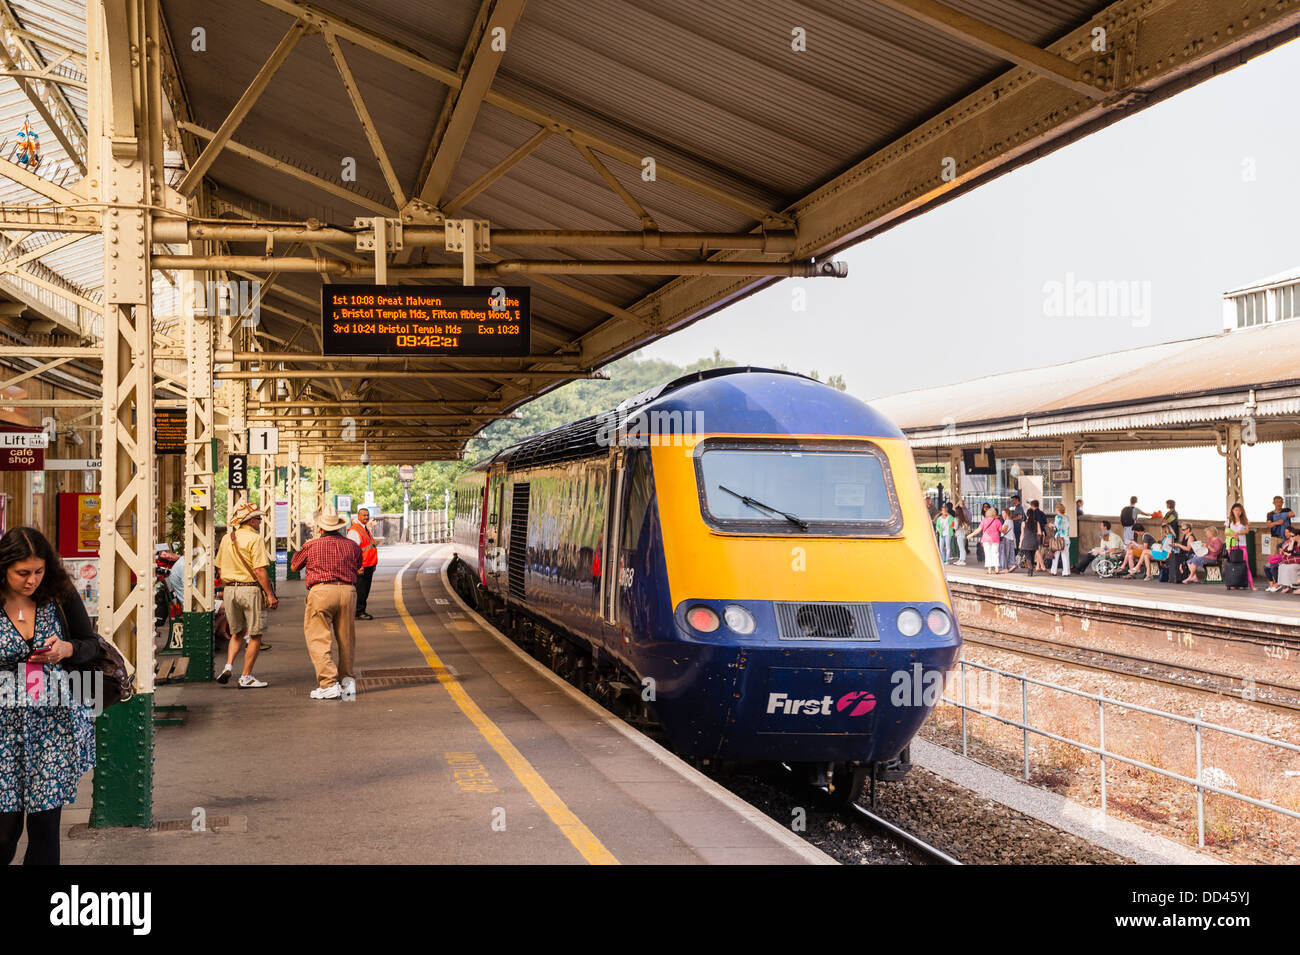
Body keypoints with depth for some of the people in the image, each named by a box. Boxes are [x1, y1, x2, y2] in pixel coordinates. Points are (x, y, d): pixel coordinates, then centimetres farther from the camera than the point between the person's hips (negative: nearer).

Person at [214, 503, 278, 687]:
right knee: (255, 635, 4)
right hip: (251, 589, -6)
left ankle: (229, 666, 1)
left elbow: (220, 569, 15)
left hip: (230, 589, 6)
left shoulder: (226, 539, 10)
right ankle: (246, 677, 5)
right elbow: (259, 570, -17)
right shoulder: (255, 538, -11)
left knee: (237, 632, 20)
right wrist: (270, 594, -14)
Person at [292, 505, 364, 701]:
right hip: (348, 591, 4)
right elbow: (358, 569, 24)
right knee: (346, 639, 15)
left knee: (318, 640, -2)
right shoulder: (352, 545, 10)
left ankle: (329, 684, -11)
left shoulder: (312, 546, 3)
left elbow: (294, 566, 20)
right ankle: (347, 680, 21)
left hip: (321, 591, -4)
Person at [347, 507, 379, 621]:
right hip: (361, 567, -10)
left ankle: (361, 611, 19)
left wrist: (373, 565, 23)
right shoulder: (354, 531, -13)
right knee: (360, 590, -6)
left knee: (365, 591, 13)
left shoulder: (366, 529, 18)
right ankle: (358, 613, -1)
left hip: (369, 566, 10)